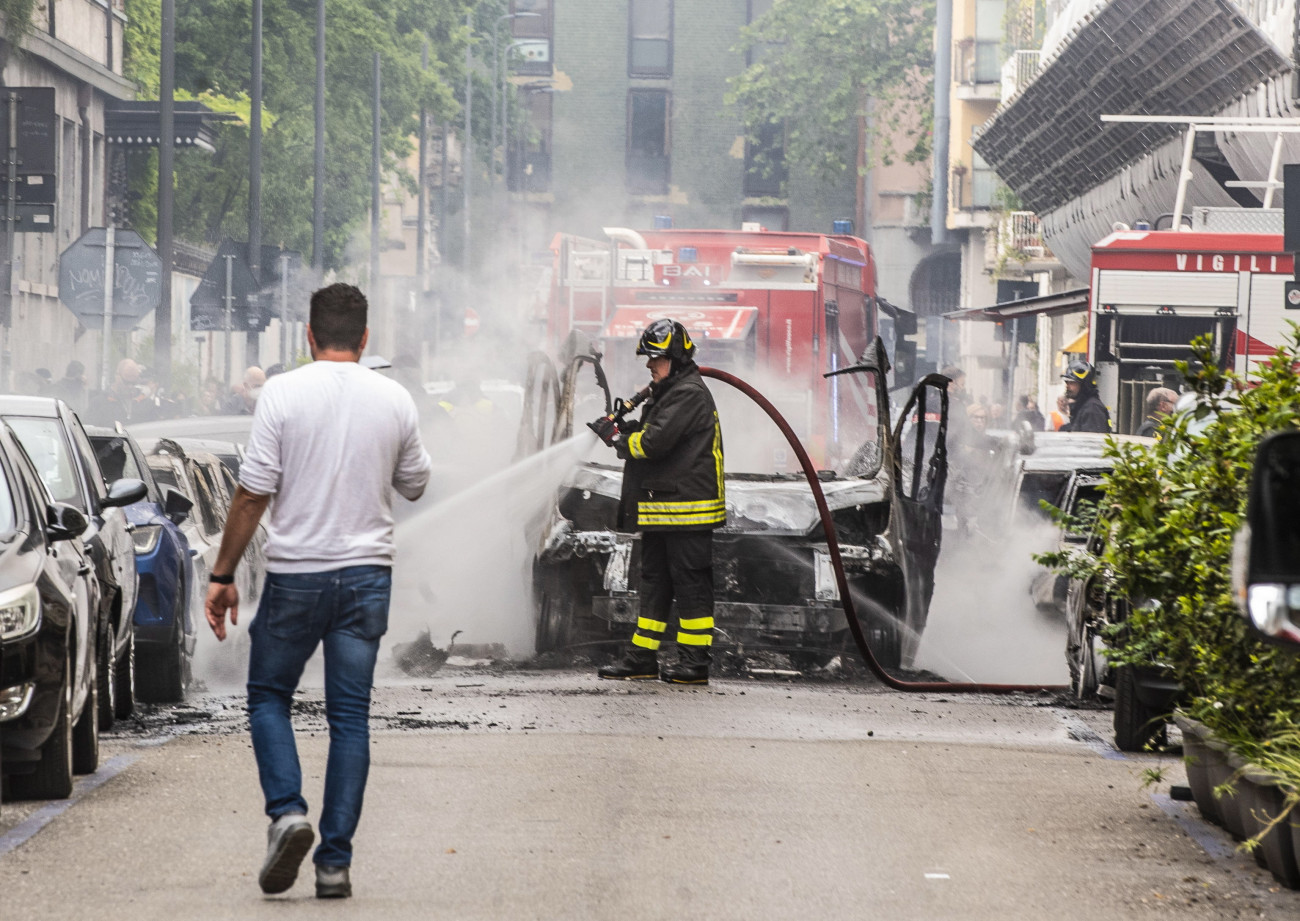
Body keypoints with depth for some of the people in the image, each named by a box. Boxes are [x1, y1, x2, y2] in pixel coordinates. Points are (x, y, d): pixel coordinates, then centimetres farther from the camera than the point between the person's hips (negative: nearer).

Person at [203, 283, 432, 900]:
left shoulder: (284, 394, -8)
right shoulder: (395, 401, 1)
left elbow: (252, 494, -9)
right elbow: (414, 486, 15)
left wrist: (223, 576, -2)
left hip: (296, 573, -2)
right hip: (367, 573, 2)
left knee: (268, 696, 14)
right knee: (349, 715, 6)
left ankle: (287, 811, -8)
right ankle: (335, 861, 3)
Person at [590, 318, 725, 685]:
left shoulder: (689, 394, -14)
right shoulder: (665, 393, 20)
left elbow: (656, 442, -22)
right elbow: (647, 438, 21)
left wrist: (617, 438, -8)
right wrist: (625, 429, 1)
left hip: (687, 507, -11)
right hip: (661, 509, 11)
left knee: (691, 583, -6)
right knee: (655, 581, 13)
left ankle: (695, 663, -4)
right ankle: (642, 657, 17)